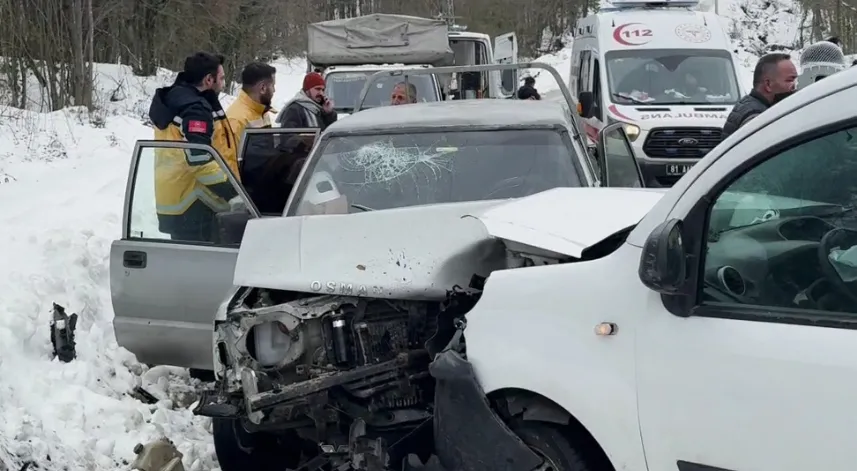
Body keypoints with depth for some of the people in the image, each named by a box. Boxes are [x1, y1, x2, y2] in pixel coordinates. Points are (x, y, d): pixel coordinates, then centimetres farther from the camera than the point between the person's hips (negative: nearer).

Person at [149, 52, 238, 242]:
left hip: (176, 201, 11)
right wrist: (232, 193, -23)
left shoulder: (173, 101, 17)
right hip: (194, 207, -11)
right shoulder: (195, 110, -17)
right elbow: (200, 159, -27)